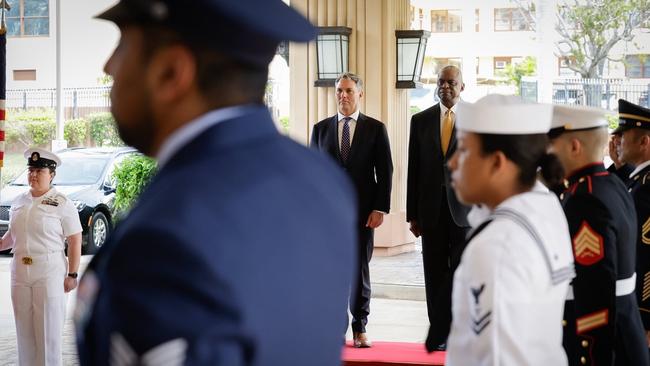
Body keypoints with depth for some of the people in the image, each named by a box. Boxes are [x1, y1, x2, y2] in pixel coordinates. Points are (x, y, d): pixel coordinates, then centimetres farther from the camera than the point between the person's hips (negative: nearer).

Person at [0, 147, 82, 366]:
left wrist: (72, 275, -13)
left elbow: (75, 241, -8)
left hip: (50, 274, -5)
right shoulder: (18, 202, 11)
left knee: (49, 329, -1)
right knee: (24, 330, 9)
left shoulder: (62, 204, -6)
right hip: (20, 273, 5)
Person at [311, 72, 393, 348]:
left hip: (363, 210, -1)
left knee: (360, 269, 2)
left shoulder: (375, 128, 4)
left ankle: (360, 329, 10)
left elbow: (385, 171, 2)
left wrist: (380, 208, -6)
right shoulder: (321, 128, 10)